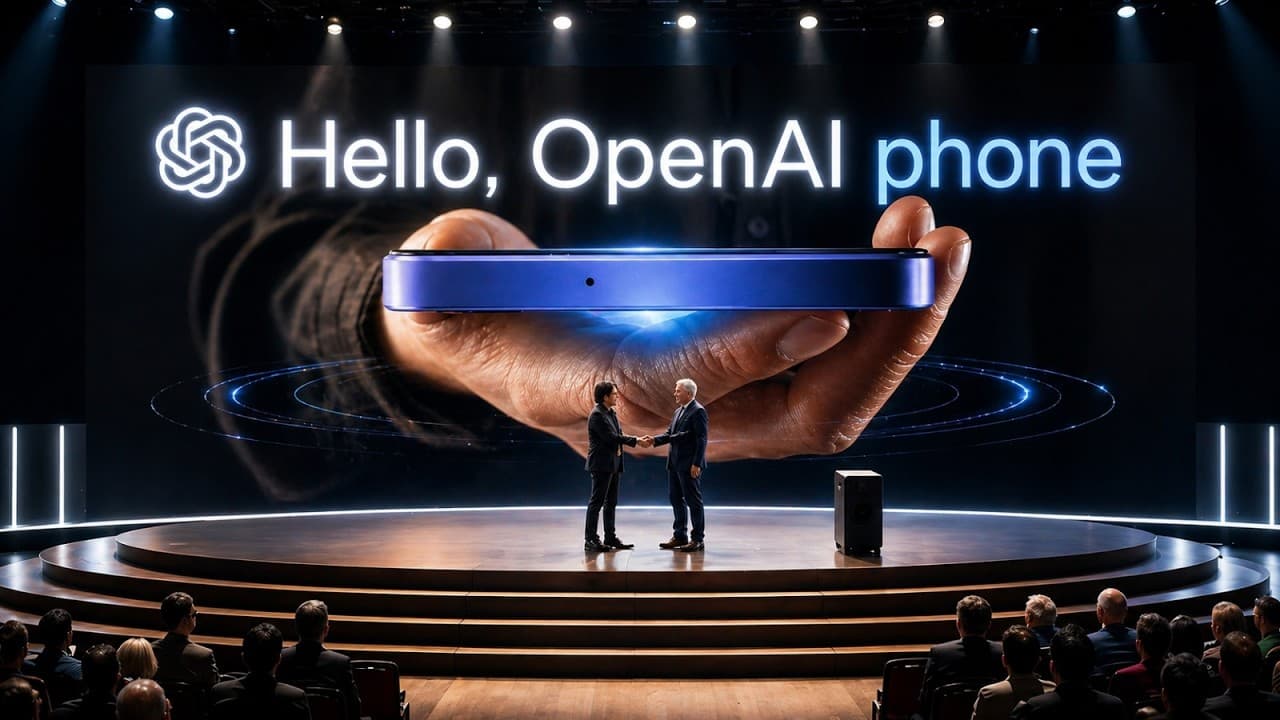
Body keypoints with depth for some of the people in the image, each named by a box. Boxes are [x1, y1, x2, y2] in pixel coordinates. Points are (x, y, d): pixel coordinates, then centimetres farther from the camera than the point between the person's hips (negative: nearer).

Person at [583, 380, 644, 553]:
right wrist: (636, 441, -17)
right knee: (597, 502, -5)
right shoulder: (597, 415, -15)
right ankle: (590, 540, -2)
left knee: (611, 503, 13)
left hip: (613, 464, 9)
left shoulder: (611, 413, 13)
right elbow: (611, 437, -20)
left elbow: (619, 435, 13)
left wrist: (639, 440, -3)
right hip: (601, 464, -9)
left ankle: (610, 537, 19)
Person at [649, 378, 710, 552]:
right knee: (676, 499, 13)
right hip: (675, 464, 9)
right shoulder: (678, 412, 16)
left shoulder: (698, 411, -12)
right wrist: (655, 440, -5)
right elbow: (670, 433, 13)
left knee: (693, 501, -3)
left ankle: (698, 540, 2)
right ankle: (680, 536, 20)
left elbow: (701, 439, -16)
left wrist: (697, 464, -21)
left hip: (689, 465, -9)